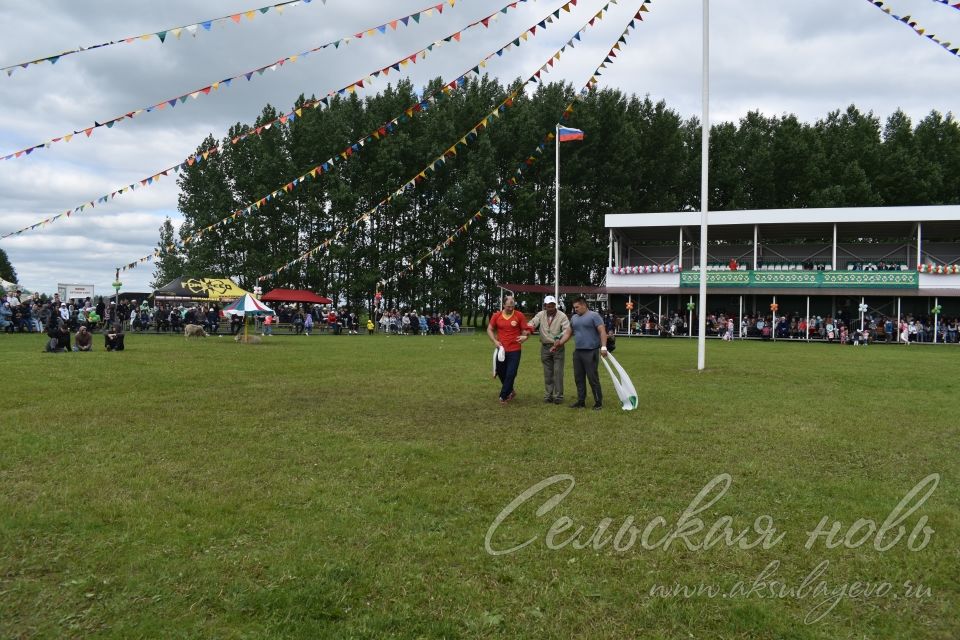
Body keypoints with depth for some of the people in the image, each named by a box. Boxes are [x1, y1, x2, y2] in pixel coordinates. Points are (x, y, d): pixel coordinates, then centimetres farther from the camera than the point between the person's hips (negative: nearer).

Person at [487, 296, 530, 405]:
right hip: (501, 350, 3)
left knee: (511, 374, -5)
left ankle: (503, 396, 7)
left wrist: (525, 336, -21)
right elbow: (489, 329, 8)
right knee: (501, 372, 13)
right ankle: (510, 392, 35)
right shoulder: (496, 316, 0)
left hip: (515, 350, -3)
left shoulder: (519, 315, -5)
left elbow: (525, 330, 2)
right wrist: (494, 341, -7)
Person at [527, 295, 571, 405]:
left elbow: (567, 330, -13)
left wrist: (559, 338, -30)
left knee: (558, 372, -5)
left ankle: (558, 396, 2)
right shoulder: (540, 315, 4)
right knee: (547, 373, 10)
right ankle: (548, 395, 17)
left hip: (558, 347, -3)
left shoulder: (562, 316, -7)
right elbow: (532, 323, -6)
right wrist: (530, 327, -30)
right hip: (545, 347, 3)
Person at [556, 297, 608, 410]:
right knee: (579, 378, 9)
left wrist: (603, 347, -21)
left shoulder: (594, 316, -5)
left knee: (593, 378, -4)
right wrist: (558, 345, 13)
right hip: (577, 352, 7)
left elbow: (602, 332, -11)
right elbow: (568, 333, 20)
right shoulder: (574, 318, 15)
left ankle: (598, 403, 4)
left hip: (591, 353, -7)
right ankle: (581, 401, 18)